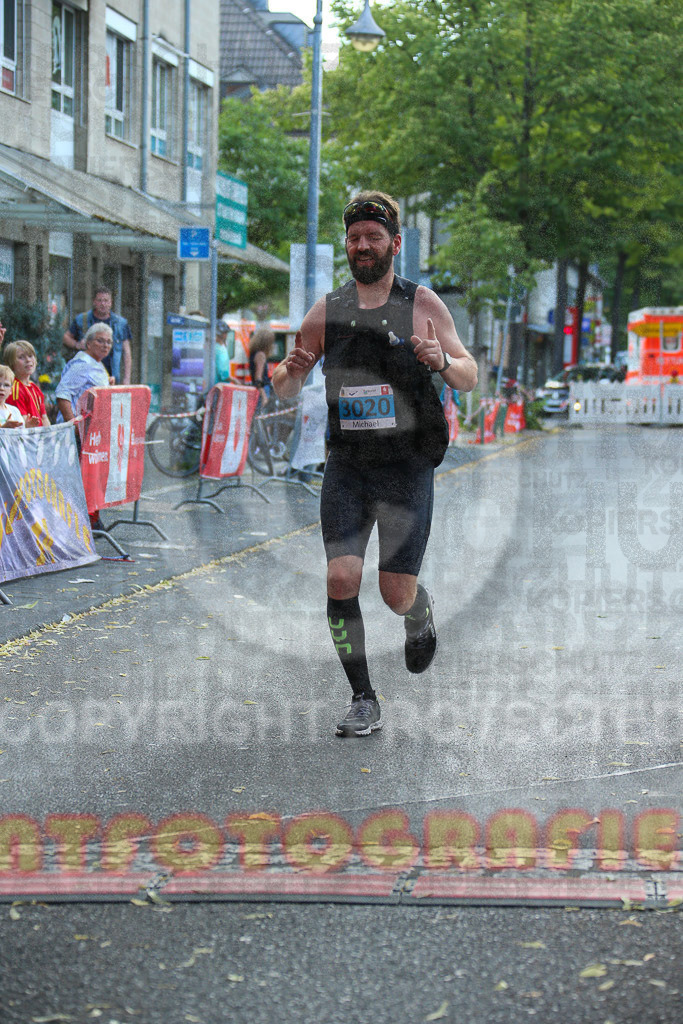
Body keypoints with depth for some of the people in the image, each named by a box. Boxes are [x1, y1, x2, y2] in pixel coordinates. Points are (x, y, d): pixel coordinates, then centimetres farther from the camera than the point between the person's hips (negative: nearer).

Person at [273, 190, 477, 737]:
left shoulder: (423, 303, -1)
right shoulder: (327, 311, 5)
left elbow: (470, 378, 0)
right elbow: (284, 389, 10)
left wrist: (443, 360, -22)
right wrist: (291, 370, -14)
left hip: (408, 470, -2)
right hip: (347, 468, 2)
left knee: (397, 596, -3)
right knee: (341, 579, -13)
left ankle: (421, 614, 36)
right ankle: (364, 702, 0)